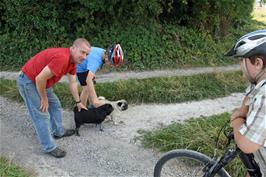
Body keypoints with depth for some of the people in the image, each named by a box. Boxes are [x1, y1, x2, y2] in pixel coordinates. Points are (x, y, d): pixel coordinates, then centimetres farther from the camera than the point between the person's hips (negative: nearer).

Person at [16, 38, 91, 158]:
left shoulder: (73, 60, -1)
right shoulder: (62, 58, -33)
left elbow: (72, 83, 12)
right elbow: (40, 79, -32)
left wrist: (78, 102, 19)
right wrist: (44, 98, -16)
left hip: (41, 82, 10)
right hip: (28, 81, -10)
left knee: (55, 105, 20)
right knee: (42, 115, -5)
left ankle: (58, 131, 37)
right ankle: (49, 147, 5)